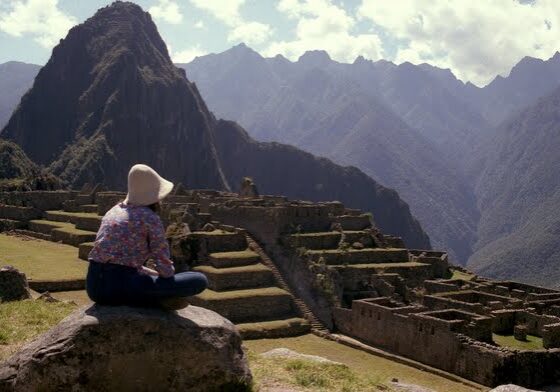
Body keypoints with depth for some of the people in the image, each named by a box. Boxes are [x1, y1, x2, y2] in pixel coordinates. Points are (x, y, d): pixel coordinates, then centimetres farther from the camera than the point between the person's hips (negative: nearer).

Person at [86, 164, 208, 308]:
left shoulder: (114, 211, 20)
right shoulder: (151, 218, -4)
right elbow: (165, 268, -2)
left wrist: (154, 274, 26)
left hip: (94, 286, 8)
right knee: (200, 280, -7)